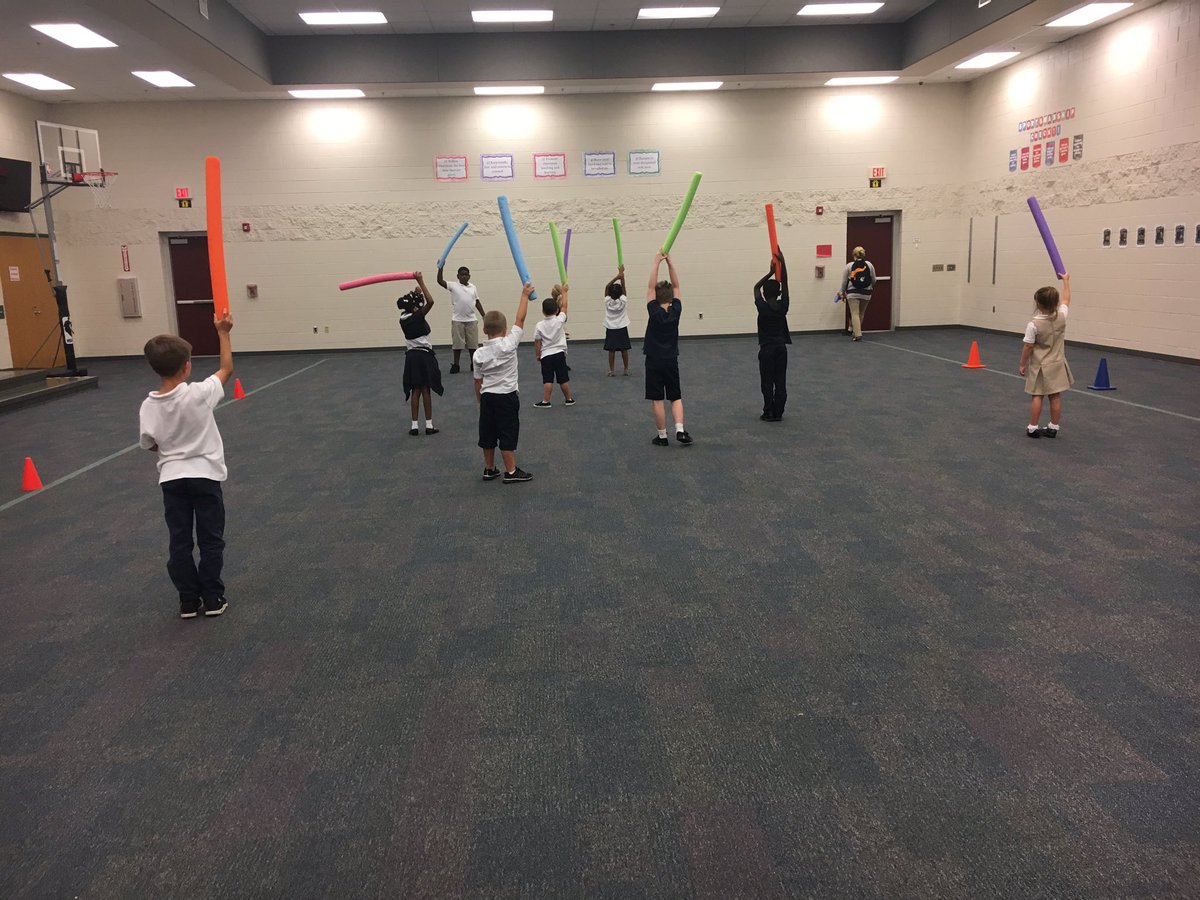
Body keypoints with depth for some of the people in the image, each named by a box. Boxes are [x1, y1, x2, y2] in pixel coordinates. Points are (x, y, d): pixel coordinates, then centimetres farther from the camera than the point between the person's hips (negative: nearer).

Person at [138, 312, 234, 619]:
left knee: (180, 542, 11)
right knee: (211, 540, 10)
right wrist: (223, 333, 5)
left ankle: (188, 601, 16)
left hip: (171, 479, 3)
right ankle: (213, 598, 14)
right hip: (205, 475, -2)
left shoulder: (148, 407, -8)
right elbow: (227, 368, -3)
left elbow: (149, 445, 3)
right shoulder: (199, 394, -17)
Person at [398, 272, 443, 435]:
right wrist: (421, 282, -23)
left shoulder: (403, 317, 3)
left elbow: (409, 305, 24)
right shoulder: (418, 317, -15)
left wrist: (417, 292, 11)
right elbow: (430, 302, -28)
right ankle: (429, 425, 3)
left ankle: (415, 426, 7)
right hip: (424, 355, -6)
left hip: (411, 355, 6)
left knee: (415, 390, 8)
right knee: (426, 390, 1)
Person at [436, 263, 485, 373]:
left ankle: (474, 364, 18)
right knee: (457, 343, 2)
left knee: (472, 343, 8)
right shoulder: (453, 286, -3)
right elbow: (440, 281, -15)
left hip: (471, 320, 3)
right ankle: (455, 365, 10)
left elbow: (477, 303, 13)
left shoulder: (473, 287, 8)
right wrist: (440, 268, -27)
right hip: (457, 320, -3)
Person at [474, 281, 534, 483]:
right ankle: (511, 472, 8)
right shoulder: (509, 344, -14)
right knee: (508, 434, 2)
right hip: (506, 397, -4)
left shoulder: (479, 353, -3)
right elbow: (520, 319, -10)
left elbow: (478, 381, 4)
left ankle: (489, 469, 24)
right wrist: (525, 295, -2)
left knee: (488, 435, 13)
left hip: (487, 397, 4)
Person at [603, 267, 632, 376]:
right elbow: (623, 287, -5)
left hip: (610, 329, 0)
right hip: (622, 329, 0)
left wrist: (617, 276, -10)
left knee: (611, 350, 1)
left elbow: (606, 287, -6)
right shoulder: (623, 301, -12)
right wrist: (622, 275, -8)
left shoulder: (607, 301, -10)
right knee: (624, 349, 6)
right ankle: (626, 369, 11)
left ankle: (611, 370, 2)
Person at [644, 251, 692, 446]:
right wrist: (669, 262, -3)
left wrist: (657, 263, -10)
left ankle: (662, 436, 5)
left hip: (654, 361, -2)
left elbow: (651, 286, -9)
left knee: (657, 400, 3)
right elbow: (676, 285, 1)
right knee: (676, 397, 11)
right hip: (671, 360, 2)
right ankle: (680, 430, -7)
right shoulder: (676, 311, -5)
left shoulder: (654, 312, -10)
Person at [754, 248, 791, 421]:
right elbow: (785, 284, -2)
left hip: (766, 348, -3)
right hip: (781, 347, 3)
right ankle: (778, 412, 9)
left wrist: (770, 272, 2)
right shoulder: (783, 306, -5)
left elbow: (756, 287, 3)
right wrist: (782, 263, -6)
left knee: (767, 382, 3)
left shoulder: (762, 307, -10)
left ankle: (769, 413, 3)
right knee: (780, 381, 7)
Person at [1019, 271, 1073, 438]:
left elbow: (1028, 347, -15)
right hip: (1057, 364, 4)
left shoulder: (1033, 324, -20)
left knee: (1037, 396, 2)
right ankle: (1053, 428, 16)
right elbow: (1066, 299, 13)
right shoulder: (1061, 316, -7)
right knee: (1055, 396, 8)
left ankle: (1033, 428, 5)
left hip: (1039, 366, -4)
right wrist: (1066, 280, 25)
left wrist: (1022, 364, -2)